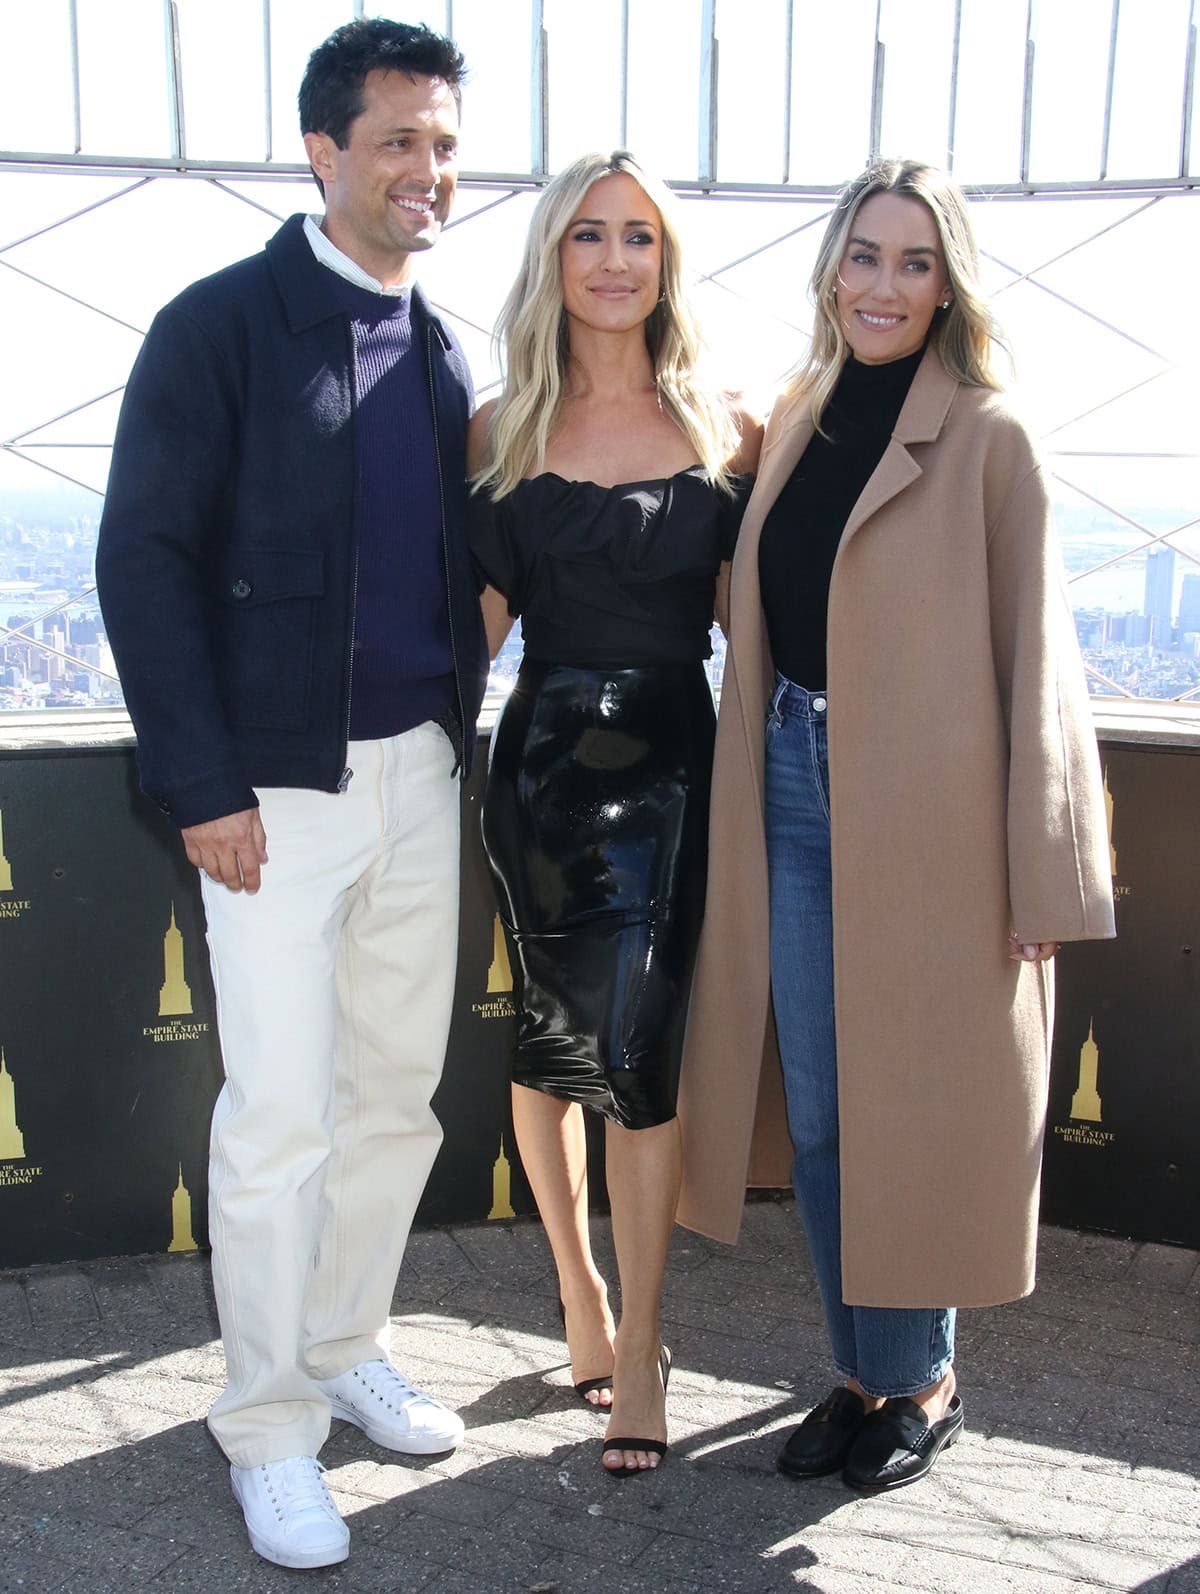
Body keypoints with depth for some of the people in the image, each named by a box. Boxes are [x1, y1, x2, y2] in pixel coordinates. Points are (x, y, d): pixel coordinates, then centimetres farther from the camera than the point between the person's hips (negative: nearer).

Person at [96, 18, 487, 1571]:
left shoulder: (436, 349, 12)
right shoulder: (221, 325, -7)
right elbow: (143, 558, -10)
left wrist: (459, 723, 7)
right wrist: (203, 785, -14)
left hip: (416, 770, 6)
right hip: (279, 784, -6)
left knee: (398, 1092, 13)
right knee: (283, 1111, -2)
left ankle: (344, 1346, 32)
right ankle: (270, 1428, 16)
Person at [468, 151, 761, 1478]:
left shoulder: (724, 431, 4)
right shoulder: (501, 431, 4)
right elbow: (480, 613, 2)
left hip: (672, 766, -1)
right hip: (544, 762, 1)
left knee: (636, 1050, -4)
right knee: (546, 1041, 11)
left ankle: (637, 1345, 11)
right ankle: (582, 1299, 31)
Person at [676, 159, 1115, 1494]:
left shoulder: (987, 439, -6)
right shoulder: (793, 425, 11)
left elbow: (1033, 665, -9)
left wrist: (1041, 877, -11)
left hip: (923, 814, -5)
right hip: (795, 794, 6)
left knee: (911, 1109, 4)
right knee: (818, 1114, 11)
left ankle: (922, 1382, 26)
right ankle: (863, 1371, 30)